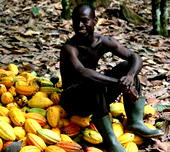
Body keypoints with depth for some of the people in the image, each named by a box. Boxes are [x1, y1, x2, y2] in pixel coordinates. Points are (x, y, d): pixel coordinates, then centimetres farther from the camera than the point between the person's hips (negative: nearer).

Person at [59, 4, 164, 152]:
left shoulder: (104, 42, -5)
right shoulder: (69, 48, -22)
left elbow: (135, 58, -10)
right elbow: (82, 73, -41)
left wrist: (130, 76, -34)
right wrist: (119, 83, -48)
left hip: (97, 99, 6)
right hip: (73, 100, -6)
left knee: (126, 66, -8)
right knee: (96, 85, -37)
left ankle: (136, 122, -15)